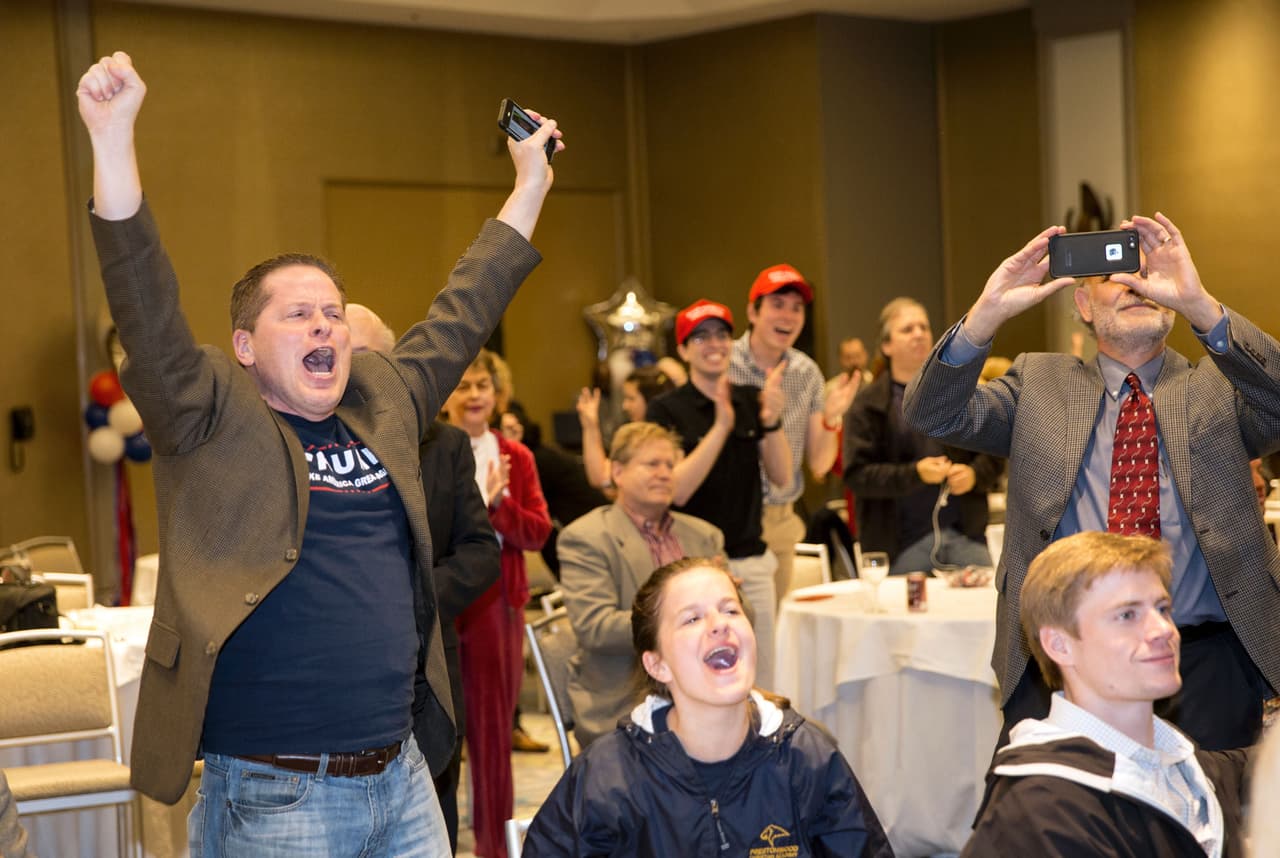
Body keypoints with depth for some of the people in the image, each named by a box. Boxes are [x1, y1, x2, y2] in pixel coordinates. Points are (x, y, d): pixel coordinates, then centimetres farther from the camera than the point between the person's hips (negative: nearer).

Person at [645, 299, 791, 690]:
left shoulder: (752, 400, 8)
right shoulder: (666, 410, -5)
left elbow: (781, 476, 2)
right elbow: (677, 491, -15)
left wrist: (772, 422, -16)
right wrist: (721, 427, -22)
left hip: (752, 559, 4)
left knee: (760, 683, 10)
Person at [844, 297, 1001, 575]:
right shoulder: (868, 404, 2)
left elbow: (994, 454, 15)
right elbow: (856, 474, -6)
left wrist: (974, 474, -6)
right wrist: (915, 474, -17)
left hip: (966, 535, 3)